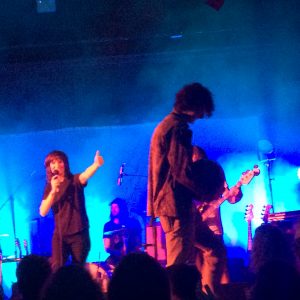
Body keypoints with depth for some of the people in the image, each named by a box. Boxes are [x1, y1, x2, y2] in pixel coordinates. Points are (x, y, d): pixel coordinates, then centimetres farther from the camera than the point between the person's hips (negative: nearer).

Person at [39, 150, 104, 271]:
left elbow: (85, 175, -28)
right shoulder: (50, 186, 6)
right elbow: (43, 212, -4)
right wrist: (53, 191, -18)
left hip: (79, 233, -2)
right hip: (60, 234, 2)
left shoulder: (74, 180, -3)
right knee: (56, 269, -10)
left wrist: (96, 164, -51)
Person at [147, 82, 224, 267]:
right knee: (179, 266, -9)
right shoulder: (178, 129, -14)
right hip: (176, 204, -11)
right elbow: (182, 171, -19)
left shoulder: (165, 125, 18)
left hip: (165, 202, 11)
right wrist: (209, 193, -8)